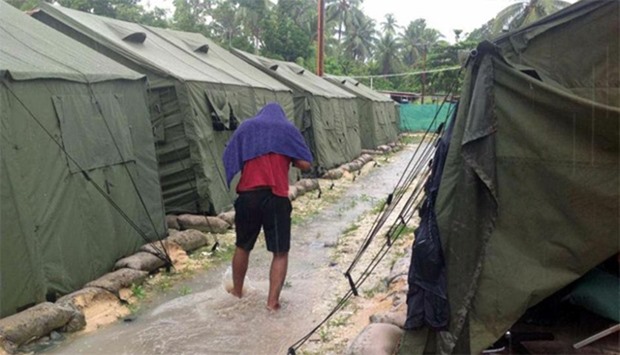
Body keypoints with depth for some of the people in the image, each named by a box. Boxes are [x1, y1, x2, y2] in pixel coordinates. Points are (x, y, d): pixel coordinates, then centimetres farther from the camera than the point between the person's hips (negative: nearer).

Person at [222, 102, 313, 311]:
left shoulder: (246, 127, 12)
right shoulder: (288, 129, 7)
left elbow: (229, 160, 10)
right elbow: (305, 165, 1)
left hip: (247, 195, 3)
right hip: (277, 197, -2)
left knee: (242, 247, 21)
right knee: (280, 252, 8)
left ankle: (237, 291, 36)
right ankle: (273, 301, 5)